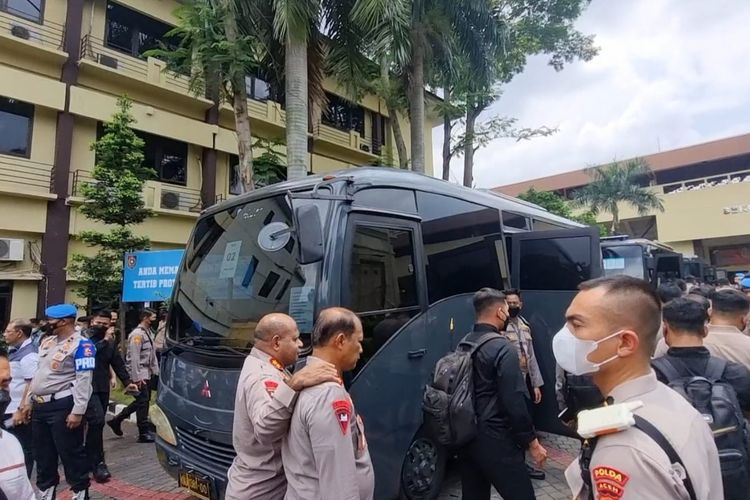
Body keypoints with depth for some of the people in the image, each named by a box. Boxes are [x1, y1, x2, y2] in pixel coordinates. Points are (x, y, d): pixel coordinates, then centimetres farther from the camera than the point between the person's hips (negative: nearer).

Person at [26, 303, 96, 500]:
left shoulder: (81, 345, -14)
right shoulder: (46, 341, 13)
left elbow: (84, 380, -18)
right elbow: (37, 373, 21)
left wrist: (77, 411, -21)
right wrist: (29, 400, 17)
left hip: (62, 406, -8)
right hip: (39, 406, 8)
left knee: (70, 453, 1)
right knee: (43, 455, 18)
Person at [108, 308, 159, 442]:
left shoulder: (148, 332, 13)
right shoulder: (137, 334, -16)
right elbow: (134, 357, -20)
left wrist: (155, 370, 10)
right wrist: (137, 378, -21)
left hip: (147, 373, 9)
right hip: (140, 375, -9)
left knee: (142, 401, 16)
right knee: (142, 401, -2)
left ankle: (117, 420, 31)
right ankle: (144, 433, 7)